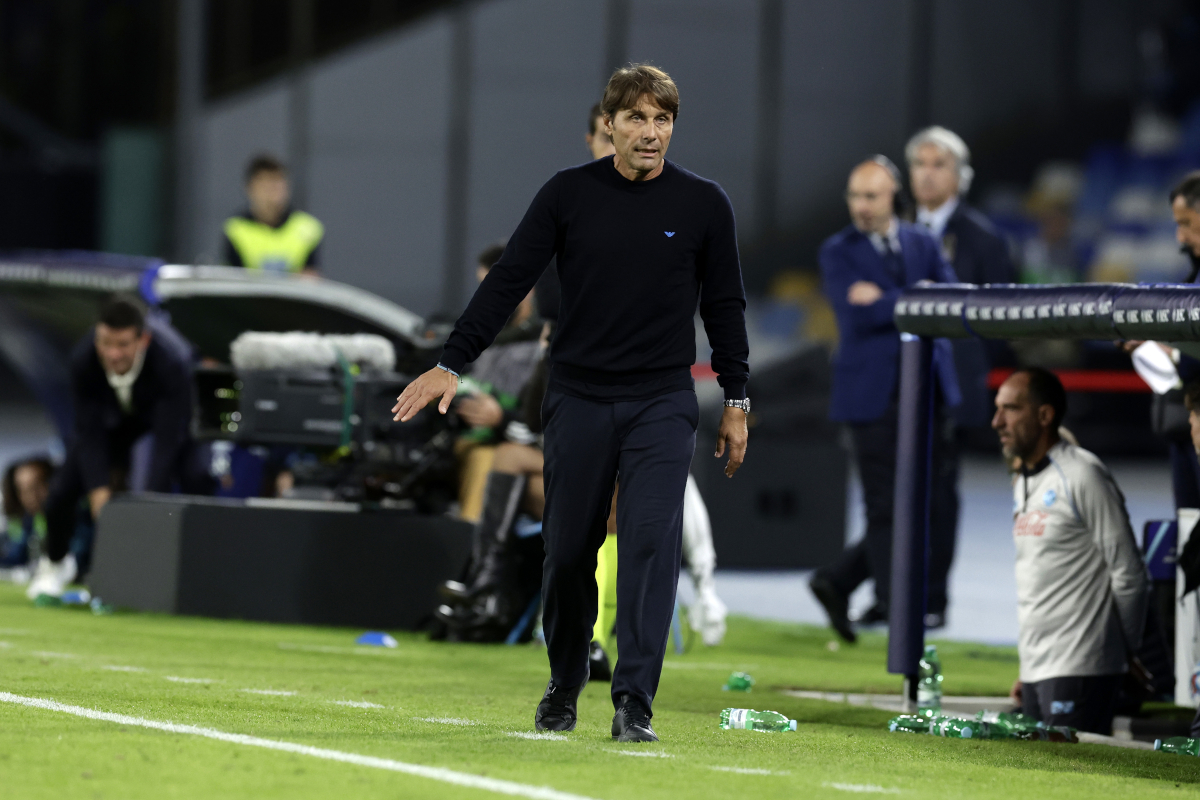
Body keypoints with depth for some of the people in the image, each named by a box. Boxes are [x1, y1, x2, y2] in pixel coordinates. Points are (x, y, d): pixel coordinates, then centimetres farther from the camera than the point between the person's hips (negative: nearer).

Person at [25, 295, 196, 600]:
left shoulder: (172, 369, -42)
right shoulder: (84, 360, -34)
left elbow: (167, 440, -42)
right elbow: (89, 431, -27)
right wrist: (99, 490, -36)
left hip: (164, 416, -2)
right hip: (114, 417, 2)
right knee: (62, 491, -4)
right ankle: (55, 564, 26)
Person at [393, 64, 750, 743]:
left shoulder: (703, 204, 1)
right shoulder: (569, 194, 0)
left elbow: (724, 304, 8)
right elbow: (509, 280, 1)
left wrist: (737, 402, 7)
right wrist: (452, 364, -5)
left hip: (662, 404, -1)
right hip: (579, 399, 1)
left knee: (651, 539, -14)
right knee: (569, 549, 5)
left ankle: (635, 702, -14)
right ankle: (564, 686, 25)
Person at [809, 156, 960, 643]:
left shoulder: (922, 243, 13)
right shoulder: (838, 252, 1)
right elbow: (856, 314, -15)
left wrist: (887, 301, -13)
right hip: (873, 395, -4)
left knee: (938, 501, 3)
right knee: (886, 507, -3)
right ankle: (892, 603, 7)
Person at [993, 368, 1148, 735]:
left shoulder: (1082, 477, -9)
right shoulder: (1022, 483, 18)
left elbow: (1128, 575, -8)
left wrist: (1125, 651, 0)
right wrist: (1028, 670, 19)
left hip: (1079, 672, -8)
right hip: (1037, 672, 8)